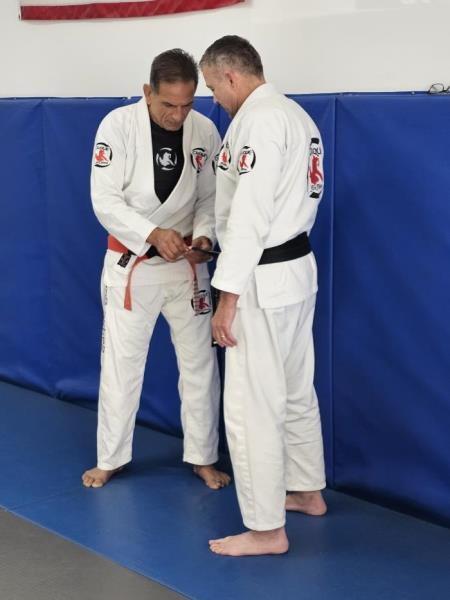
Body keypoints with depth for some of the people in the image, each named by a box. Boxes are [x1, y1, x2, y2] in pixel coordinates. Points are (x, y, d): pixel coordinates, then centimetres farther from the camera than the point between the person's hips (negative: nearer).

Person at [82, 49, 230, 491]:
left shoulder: (205, 131, -6)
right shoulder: (117, 125, -14)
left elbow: (211, 198, 2)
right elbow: (105, 200, -16)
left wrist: (203, 237, -18)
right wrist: (153, 234, -28)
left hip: (186, 263, 2)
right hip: (131, 263, -2)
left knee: (199, 362, 8)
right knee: (121, 363, 7)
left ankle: (203, 458, 23)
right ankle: (110, 458, 24)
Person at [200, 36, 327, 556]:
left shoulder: (259, 119, -18)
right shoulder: (296, 116, 13)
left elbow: (250, 214, -23)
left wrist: (228, 296, -20)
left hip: (263, 280, -11)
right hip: (297, 266, 11)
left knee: (251, 405, -4)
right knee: (295, 392, 21)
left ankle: (267, 529, 4)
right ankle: (307, 491, 36)